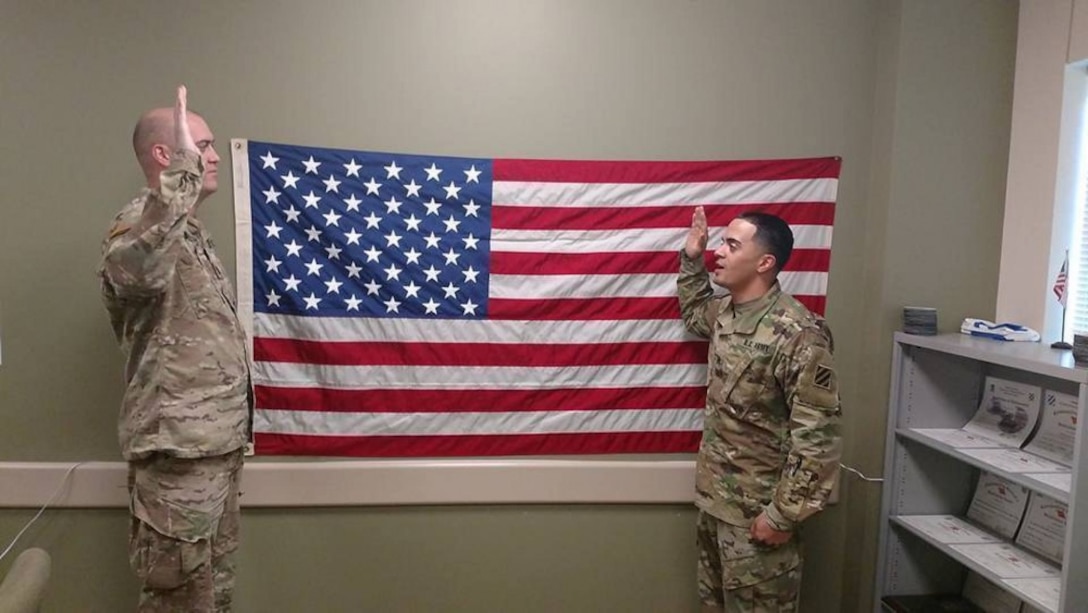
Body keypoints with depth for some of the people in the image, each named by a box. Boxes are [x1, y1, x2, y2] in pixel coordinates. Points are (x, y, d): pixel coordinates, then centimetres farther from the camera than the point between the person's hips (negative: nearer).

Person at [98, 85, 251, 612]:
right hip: (178, 446, -9)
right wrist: (184, 168, -36)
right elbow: (136, 270, -40)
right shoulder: (142, 221, -13)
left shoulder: (187, 229, 17)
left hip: (217, 439, 9)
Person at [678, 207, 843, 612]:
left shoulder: (799, 334, -24)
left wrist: (784, 514, -20)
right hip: (714, 496, 8)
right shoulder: (725, 311, 2)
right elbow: (694, 314, 27)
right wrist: (692, 259, 13)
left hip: (757, 510, -8)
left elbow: (817, 435, -23)